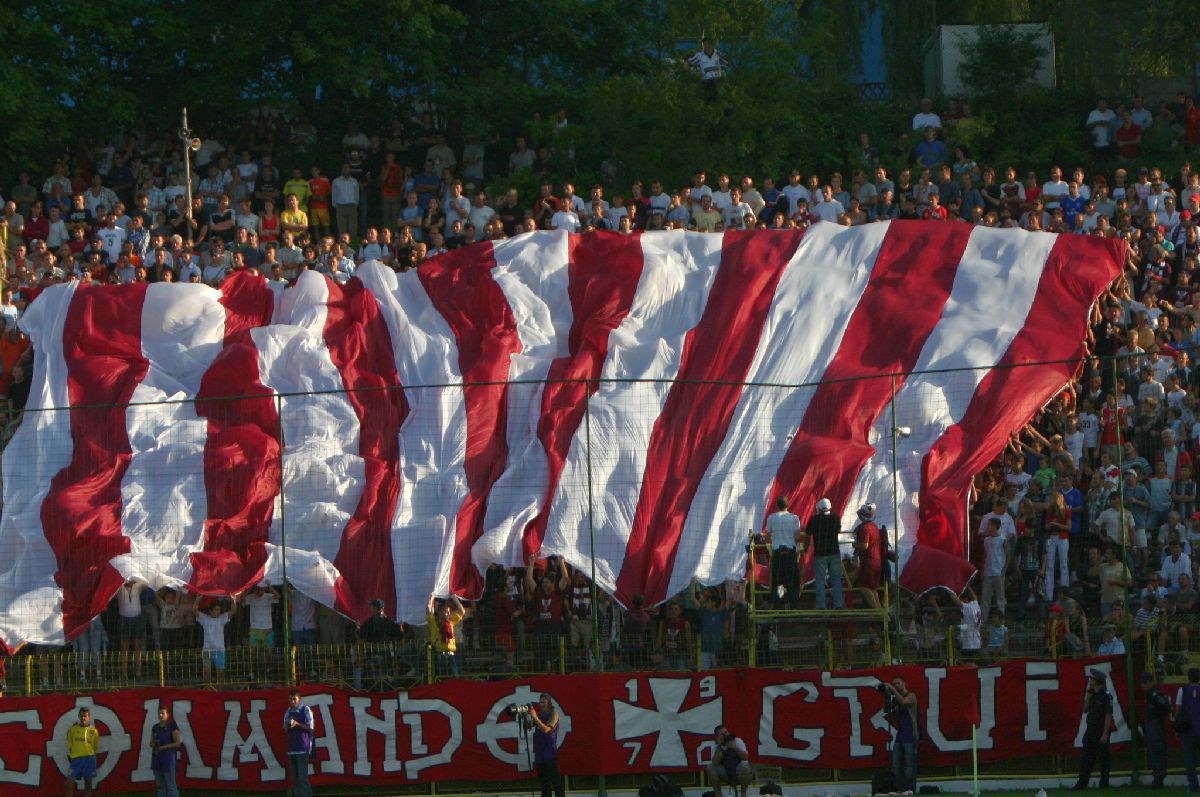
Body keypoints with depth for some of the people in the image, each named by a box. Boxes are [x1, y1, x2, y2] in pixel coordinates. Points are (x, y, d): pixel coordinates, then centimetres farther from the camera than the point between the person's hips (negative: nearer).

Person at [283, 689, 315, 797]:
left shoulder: (306, 710, -4)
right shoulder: (289, 711, 13)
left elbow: (310, 728, -7)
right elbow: (285, 728, 16)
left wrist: (297, 724, -18)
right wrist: (287, 725, -6)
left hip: (303, 748, -6)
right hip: (291, 747, 6)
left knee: (302, 777, -13)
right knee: (294, 777, 6)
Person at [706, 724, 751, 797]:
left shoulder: (737, 741, -3)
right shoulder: (716, 748, 1)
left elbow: (745, 757, -13)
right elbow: (715, 762, -16)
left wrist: (734, 747, -26)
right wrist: (719, 746, -21)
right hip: (726, 775, 2)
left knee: (744, 766, -37)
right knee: (710, 768, -21)